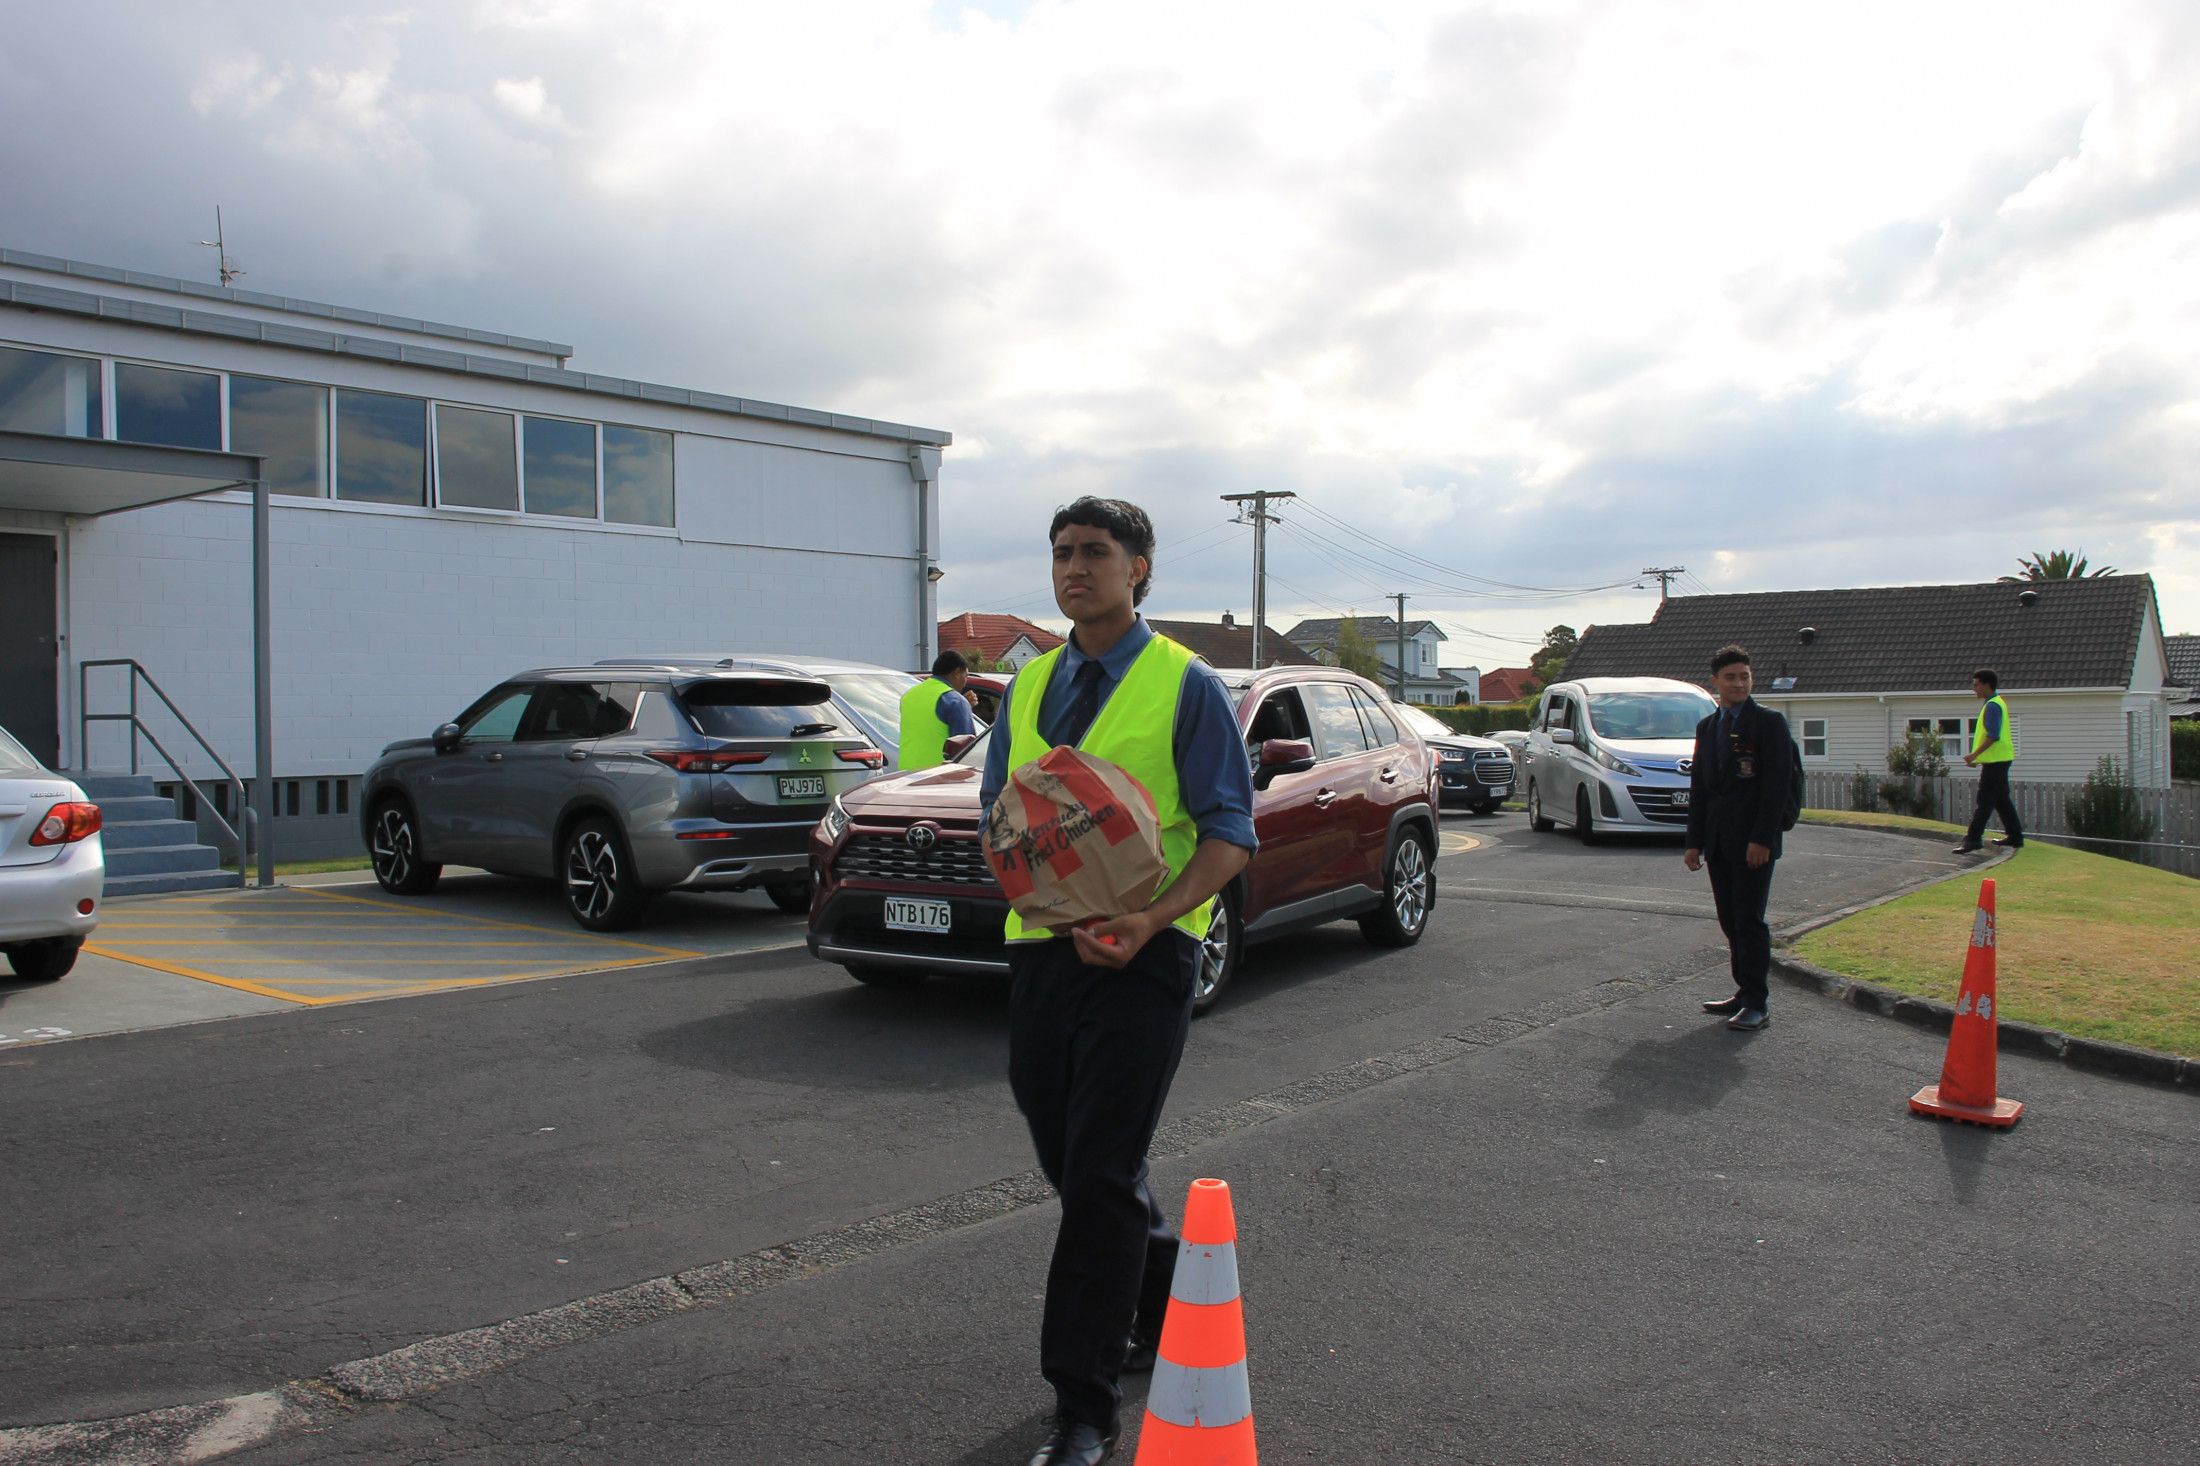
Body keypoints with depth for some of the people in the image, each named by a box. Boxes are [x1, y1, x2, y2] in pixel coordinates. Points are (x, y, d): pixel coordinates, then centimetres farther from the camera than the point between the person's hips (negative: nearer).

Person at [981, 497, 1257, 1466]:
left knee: (1102, 1175, -7)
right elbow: (996, 806, 17)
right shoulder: (1028, 686, 13)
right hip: (1040, 947, 6)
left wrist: (1148, 917, -23)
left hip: (1142, 954, -6)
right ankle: (1165, 1312, 39)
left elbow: (1230, 832, -8)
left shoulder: (1186, 686, -4)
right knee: (1068, 1161, 15)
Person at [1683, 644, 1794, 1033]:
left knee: (1749, 920, -7)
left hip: (1753, 843, -6)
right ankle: (1744, 992, 17)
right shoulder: (1706, 727, 15)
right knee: (1731, 922, 9)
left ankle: (1757, 1004, -2)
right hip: (1719, 843, 6)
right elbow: (1697, 788, 17)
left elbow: (1777, 786, -10)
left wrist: (1762, 839, -17)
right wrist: (1694, 841, 11)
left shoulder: (1769, 723, -4)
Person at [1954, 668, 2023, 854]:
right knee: (2002, 800, 16)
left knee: (1984, 802, -11)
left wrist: (1975, 754, -22)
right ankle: (2015, 836, 22)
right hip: (1999, 759, 10)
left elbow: (1993, 736, -23)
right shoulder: (1997, 703, 16)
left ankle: (1973, 839, -12)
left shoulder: (1993, 706, -16)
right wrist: (1978, 756, 19)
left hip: (1995, 761, -10)